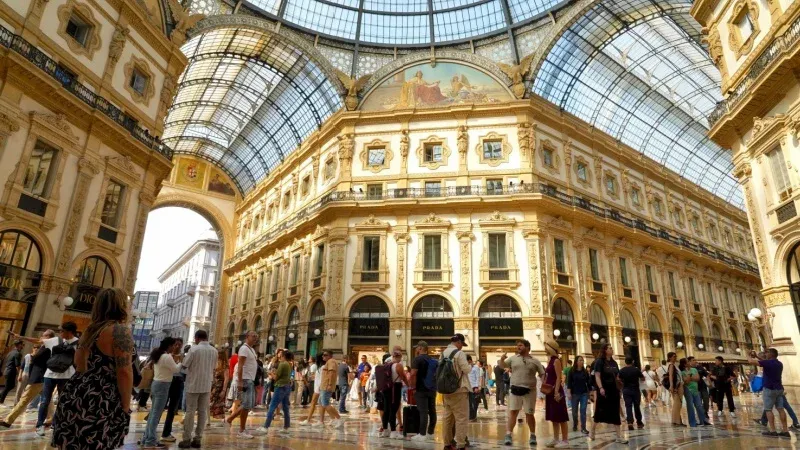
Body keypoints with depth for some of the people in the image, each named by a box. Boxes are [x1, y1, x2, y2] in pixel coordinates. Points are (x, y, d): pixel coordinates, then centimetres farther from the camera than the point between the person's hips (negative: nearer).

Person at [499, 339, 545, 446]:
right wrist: (502, 359, -12)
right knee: (512, 412, -1)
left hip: (529, 391, -1)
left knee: (529, 414, 9)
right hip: (515, 389, 1)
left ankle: (533, 436, 25)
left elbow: (542, 374, 5)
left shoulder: (535, 361, 3)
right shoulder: (513, 358, 5)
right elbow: (502, 366, 9)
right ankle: (508, 435, 0)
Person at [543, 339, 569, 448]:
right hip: (550, 391, 9)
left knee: (560, 416, -2)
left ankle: (565, 440, 5)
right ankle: (556, 439, 20)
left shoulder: (556, 361, -12)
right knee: (553, 417, 13)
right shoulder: (550, 360, 14)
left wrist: (557, 392, -23)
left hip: (556, 391, -9)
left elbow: (559, 378, -18)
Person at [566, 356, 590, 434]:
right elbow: (569, 383, -6)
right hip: (574, 394, -1)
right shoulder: (572, 371, -5)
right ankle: (575, 425, 29)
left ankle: (583, 428, 4)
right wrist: (569, 393, -10)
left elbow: (588, 382, 5)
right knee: (574, 411, 9)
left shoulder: (585, 371, 2)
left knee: (583, 411, -1)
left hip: (584, 394, 1)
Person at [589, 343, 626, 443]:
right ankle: (591, 433, 20)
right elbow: (597, 376, -16)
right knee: (599, 412, 3)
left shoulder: (614, 363, 12)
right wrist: (600, 388, -26)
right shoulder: (599, 361, -9)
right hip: (604, 391, -6)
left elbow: (617, 377, 20)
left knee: (615, 413, 5)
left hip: (614, 390, 6)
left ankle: (619, 436, 8)